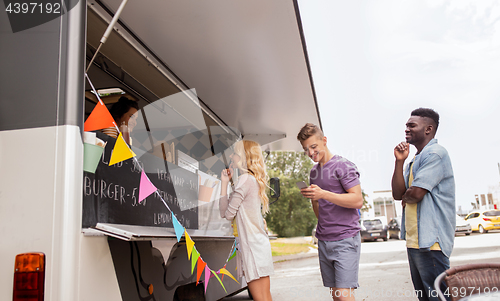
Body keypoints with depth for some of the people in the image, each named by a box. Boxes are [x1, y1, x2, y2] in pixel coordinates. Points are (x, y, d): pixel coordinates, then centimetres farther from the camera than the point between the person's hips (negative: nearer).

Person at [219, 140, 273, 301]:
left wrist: (224, 183, -2)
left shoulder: (245, 179, -13)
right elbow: (235, 208, 14)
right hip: (259, 243, 10)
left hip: (252, 245, -10)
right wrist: (227, 182, 12)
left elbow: (227, 213, -11)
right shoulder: (254, 179, 15)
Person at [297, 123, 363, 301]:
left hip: (345, 239, -7)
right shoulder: (314, 172, 15)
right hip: (324, 240, 7)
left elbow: (358, 200, -15)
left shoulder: (343, 165, -7)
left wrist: (323, 194, -22)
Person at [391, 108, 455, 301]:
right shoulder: (415, 160, 18)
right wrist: (399, 161, 2)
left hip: (430, 241, -10)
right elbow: (398, 194, 9)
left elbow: (416, 193, -20)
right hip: (414, 241, 10)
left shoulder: (435, 153, -11)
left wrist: (405, 197, 3)